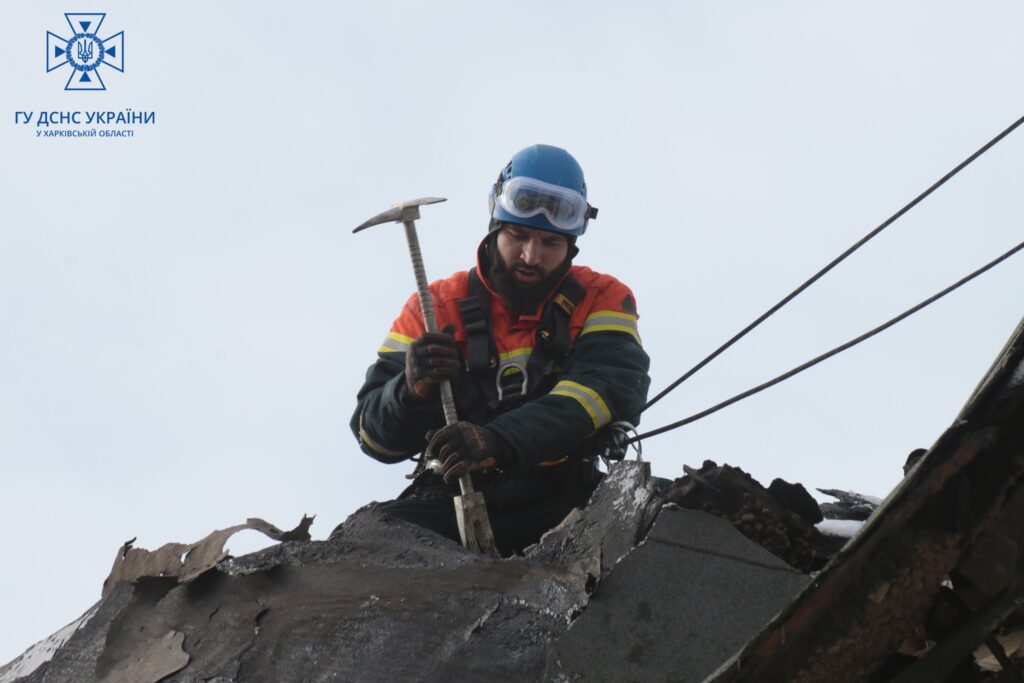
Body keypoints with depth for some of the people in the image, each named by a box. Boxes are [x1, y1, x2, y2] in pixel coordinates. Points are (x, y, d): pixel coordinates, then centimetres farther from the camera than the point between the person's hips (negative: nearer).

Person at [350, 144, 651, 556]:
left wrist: (500, 440, -30)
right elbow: (375, 436, 9)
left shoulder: (602, 301, 9)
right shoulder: (437, 307, 12)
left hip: (561, 501, -1)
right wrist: (413, 391, -17)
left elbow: (612, 387, -13)